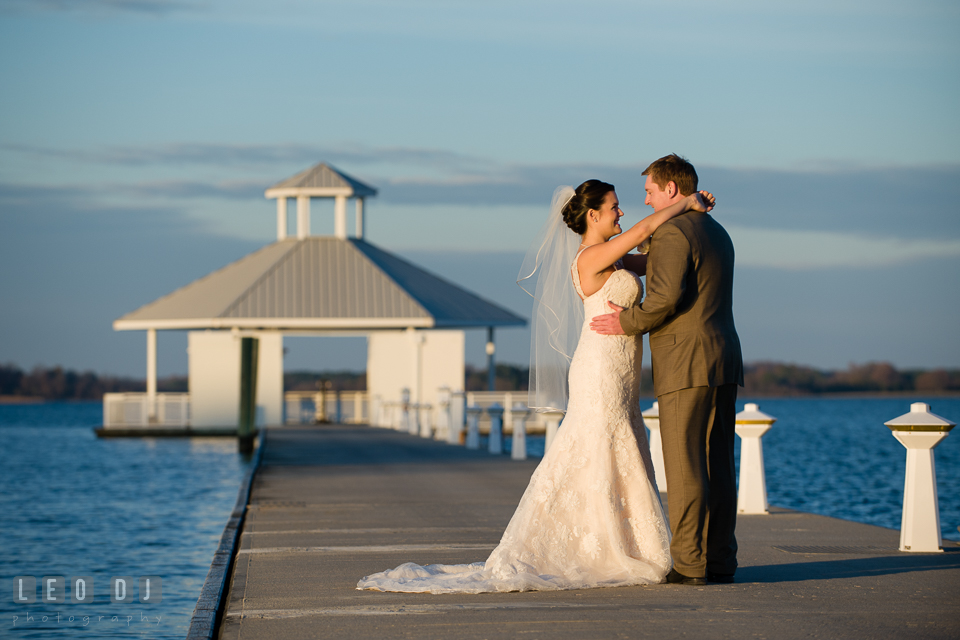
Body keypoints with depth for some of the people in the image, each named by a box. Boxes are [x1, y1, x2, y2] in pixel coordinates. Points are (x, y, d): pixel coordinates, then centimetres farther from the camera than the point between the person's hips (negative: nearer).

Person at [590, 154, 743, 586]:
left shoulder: (672, 232, -12)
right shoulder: (717, 234, 19)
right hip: (724, 361, 9)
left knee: (684, 467, -6)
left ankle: (689, 563, -6)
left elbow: (666, 296, -24)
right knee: (717, 466, 9)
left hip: (686, 367, -9)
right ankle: (719, 560, 10)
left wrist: (628, 324, -8)